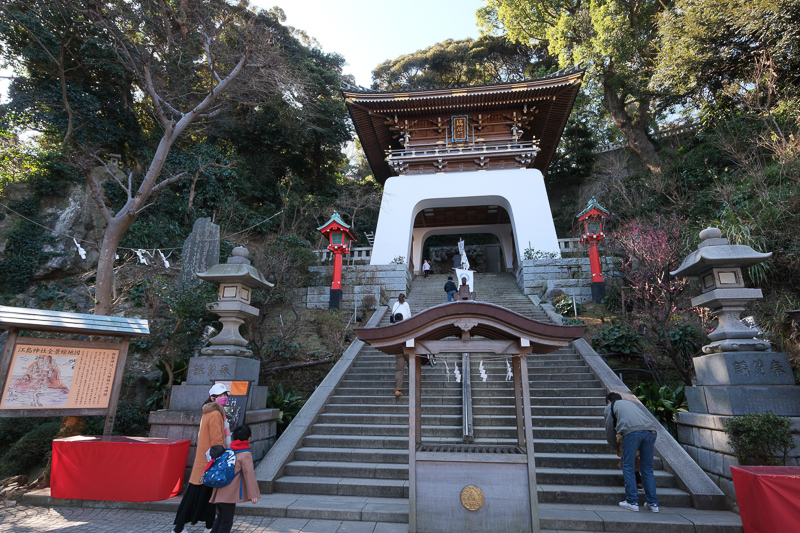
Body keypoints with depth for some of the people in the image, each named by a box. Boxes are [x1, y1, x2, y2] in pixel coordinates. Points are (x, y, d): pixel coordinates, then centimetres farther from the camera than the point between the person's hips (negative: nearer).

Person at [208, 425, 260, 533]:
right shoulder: (246, 455, -9)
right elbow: (249, 474, -13)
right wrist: (253, 494, -12)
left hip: (219, 492, 8)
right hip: (229, 495, -8)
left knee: (221, 517, 23)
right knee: (227, 522, 0)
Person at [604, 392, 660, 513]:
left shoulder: (610, 407, 24)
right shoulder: (631, 403, 38)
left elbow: (610, 432, 25)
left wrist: (616, 446, 42)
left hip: (632, 431, -5)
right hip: (650, 431, 5)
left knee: (628, 468, 5)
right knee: (647, 469, 15)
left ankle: (632, 502, 5)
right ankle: (653, 503, 17)